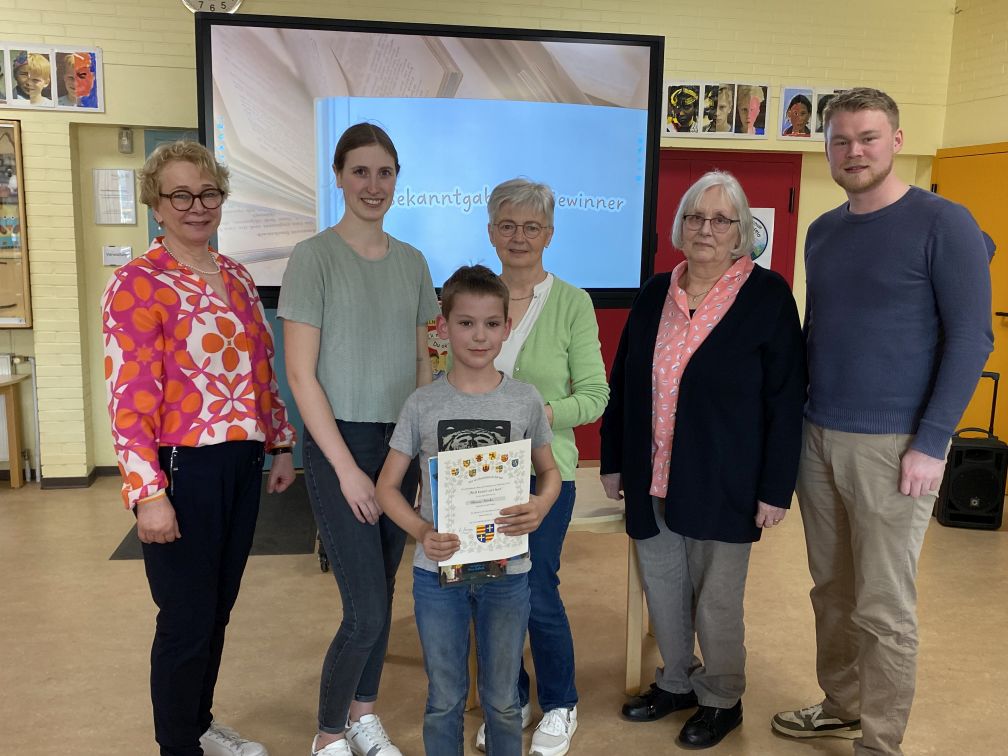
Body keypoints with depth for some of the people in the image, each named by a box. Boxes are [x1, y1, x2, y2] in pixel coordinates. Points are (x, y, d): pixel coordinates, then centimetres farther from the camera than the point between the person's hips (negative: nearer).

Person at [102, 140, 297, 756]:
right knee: (188, 620, 5)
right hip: (184, 470, -6)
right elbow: (130, 397, -16)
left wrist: (282, 445, 16)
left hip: (242, 463, 7)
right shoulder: (137, 284, -11)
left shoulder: (237, 278, 11)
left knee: (218, 610, 18)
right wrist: (148, 493, -20)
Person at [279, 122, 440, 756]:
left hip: (400, 442, 5)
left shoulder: (411, 262, 8)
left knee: (382, 596, 13)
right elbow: (301, 373, -10)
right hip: (340, 442, -5)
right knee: (367, 610, -5)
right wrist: (346, 468, -13)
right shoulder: (315, 257, -8)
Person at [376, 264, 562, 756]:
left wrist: (540, 507, -14)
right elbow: (388, 486, 0)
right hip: (438, 570, 0)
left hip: (507, 571, 0)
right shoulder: (423, 404, -5)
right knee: (444, 699, 15)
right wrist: (421, 531, -18)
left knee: (502, 699, 16)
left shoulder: (526, 400, -4)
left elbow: (549, 470, 8)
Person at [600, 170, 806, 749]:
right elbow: (623, 384, 11)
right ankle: (676, 682, 39)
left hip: (722, 486, -4)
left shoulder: (767, 295, -7)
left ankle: (722, 700, 32)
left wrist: (776, 488, -10)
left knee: (716, 601, 8)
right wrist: (614, 462, 10)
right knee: (662, 591, 16)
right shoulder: (655, 295, 6)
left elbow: (786, 400, -8)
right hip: (652, 482, 5)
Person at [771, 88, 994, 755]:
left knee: (884, 608, 3)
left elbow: (971, 339, -9)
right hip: (818, 438, 6)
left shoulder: (943, 224, -7)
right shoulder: (823, 232, 10)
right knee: (832, 591, 15)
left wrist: (930, 444, -13)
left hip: (893, 446, -5)